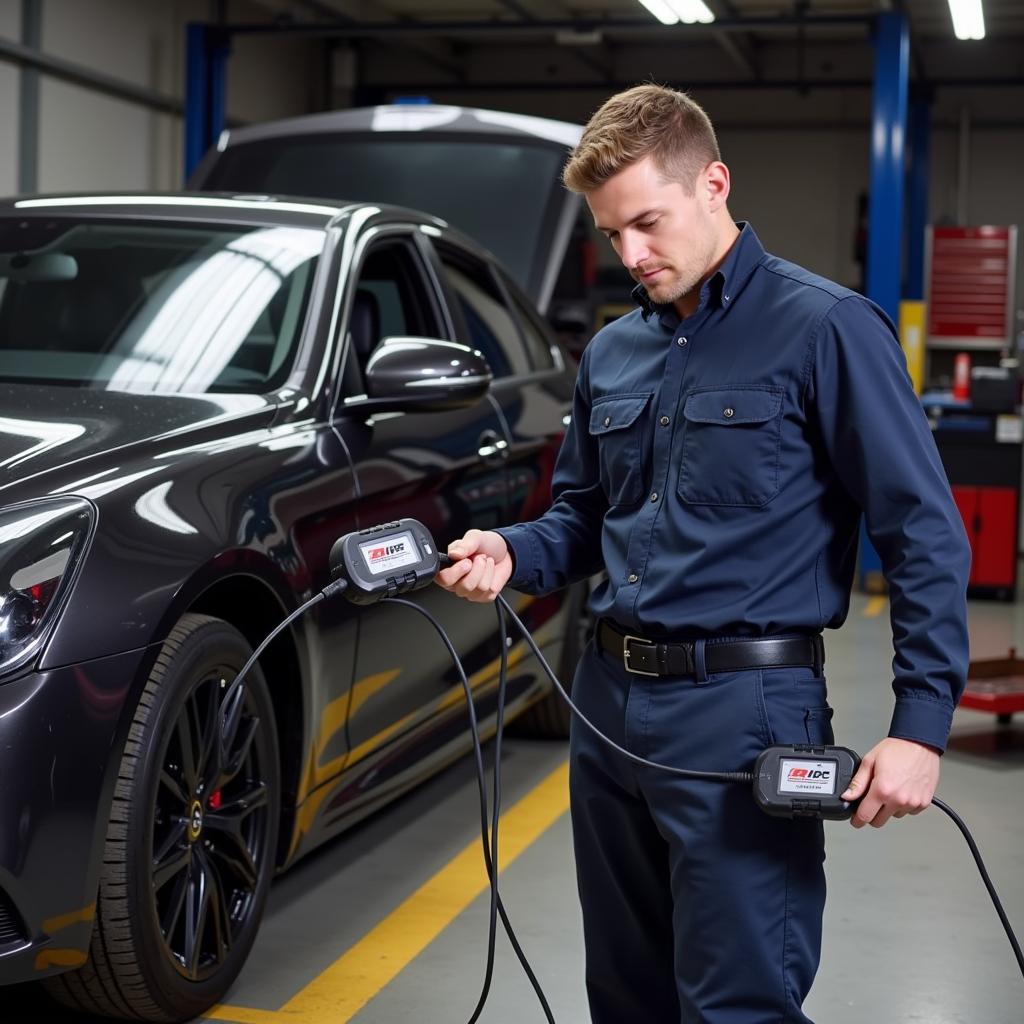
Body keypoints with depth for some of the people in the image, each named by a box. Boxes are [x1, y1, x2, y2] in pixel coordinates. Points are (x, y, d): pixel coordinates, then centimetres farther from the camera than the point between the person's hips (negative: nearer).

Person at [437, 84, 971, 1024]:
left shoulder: (823, 329, -9)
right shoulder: (612, 353, 12)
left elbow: (925, 537, -11)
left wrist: (921, 726, -17)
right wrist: (512, 555, 0)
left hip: (742, 709, -7)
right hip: (609, 700, 7)